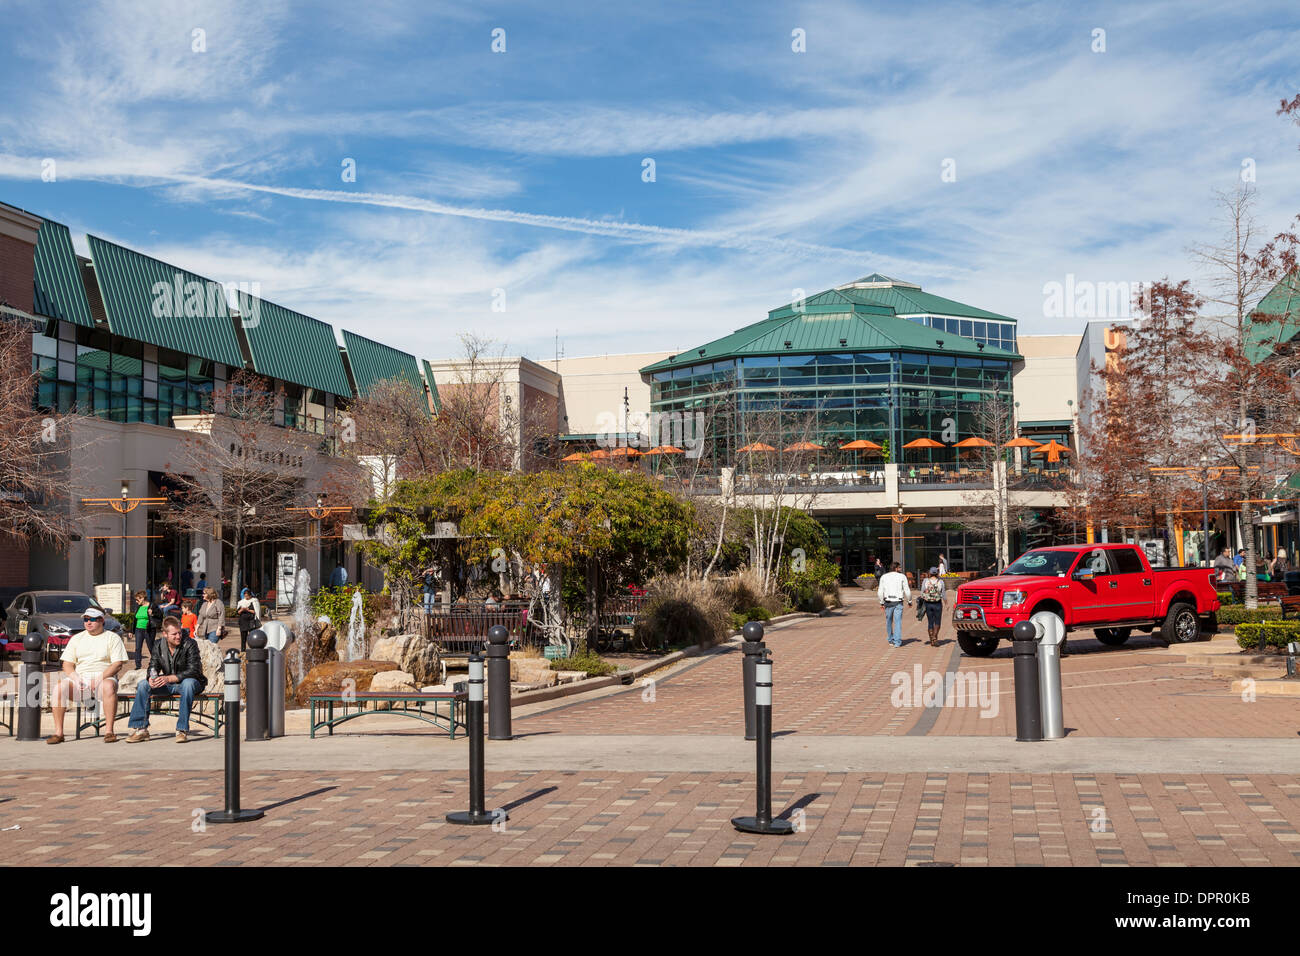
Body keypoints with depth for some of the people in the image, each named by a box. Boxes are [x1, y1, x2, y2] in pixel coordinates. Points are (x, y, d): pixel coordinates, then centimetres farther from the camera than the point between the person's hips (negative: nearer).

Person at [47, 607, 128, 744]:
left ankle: (109, 731, -35)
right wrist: (75, 677, -9)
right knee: (60, 688, -27)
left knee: (108, 686, -38)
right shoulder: (77, 638, 19)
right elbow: (67, 664, 13)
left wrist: (99, 678, -17)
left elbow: (117, 664, -3)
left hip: (104, 677, -3)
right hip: (80, 676, 3)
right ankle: (58, 732, -23)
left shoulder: (112, 638, 7)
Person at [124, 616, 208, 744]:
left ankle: (182, 730, -35)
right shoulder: (159, 646, 0)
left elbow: (193, 671, -23)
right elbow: (153, 666, 1)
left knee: (188, 683, -39)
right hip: (167, 685, 5)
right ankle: (140, 729, -12)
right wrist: (152, 677, -26)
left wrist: (169, 678, -34)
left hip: (187, 682, -5)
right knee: (143, 685, -15)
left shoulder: (189, 644, -16)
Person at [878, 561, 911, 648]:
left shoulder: (884, 577, 5)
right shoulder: (902, 577, 0)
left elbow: (880, 591, 1)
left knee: (889, 621, 15)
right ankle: (897, 642, -6)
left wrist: (882, 602, 10)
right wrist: (909, 601, 11)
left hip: (888, 602, 2)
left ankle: (891, 640, 23)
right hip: (898, 602, -2)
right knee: (898, 621, -1)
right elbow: (907, 591, -1)